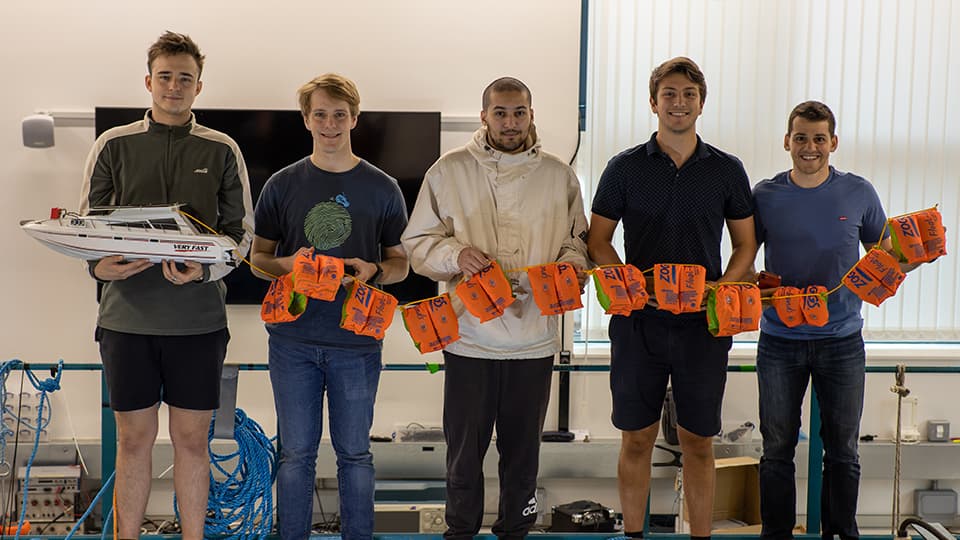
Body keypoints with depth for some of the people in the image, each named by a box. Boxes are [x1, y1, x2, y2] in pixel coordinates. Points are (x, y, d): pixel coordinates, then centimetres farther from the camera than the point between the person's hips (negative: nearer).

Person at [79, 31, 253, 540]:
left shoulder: (222, 151, 6)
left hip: (198, 317, 0)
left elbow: (241, 231, 5)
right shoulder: (114, 145, 7)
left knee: (192, 439, 6)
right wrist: (99, 265, -13)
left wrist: (204, 269, -14)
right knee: (134, 438, 6)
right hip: (127, 313, 0)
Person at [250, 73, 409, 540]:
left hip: (357, 342, 0)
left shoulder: (381, 188, 4)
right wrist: (289, 264, -14)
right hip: (293, 339, 0)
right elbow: (258, 259, 8)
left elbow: (400, 263, 9)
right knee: (296, 453, 7)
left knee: (354, 453, 8)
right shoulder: (282, 185, 5)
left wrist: (373, 270, -13)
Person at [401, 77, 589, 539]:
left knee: (522, 446, 12)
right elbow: (418, 242, 3)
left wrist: (571, 261, -7)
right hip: (469, 335, -1)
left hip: (534, 337, 2)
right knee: (464, 447, 6)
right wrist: (455, 254, -15)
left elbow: (577, 238, 15)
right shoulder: (449, 171, 3)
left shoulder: (558, 176, 8)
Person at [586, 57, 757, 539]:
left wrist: (722, 288, -8)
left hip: (703, 323, 1)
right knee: (636, 439, 6)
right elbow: (597, 241, 4)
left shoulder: (727, 170, 5)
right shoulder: (625, 168, 2)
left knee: (698, 442, 7)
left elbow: (746, 244, 10)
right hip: (639, 322, 0)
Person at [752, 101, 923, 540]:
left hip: (841, 339, 0)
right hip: (779, 340, 0)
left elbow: (885, 256, 9)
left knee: (842, 450, 8)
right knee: (777, 450, 6)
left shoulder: (858, 193, 2)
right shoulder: (766, 196, 1)